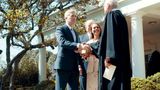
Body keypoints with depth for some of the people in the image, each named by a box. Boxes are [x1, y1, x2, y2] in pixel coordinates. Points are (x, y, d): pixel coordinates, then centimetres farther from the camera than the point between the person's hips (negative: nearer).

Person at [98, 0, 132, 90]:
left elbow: (111, 35, -17)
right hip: (122, 57, 9)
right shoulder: (121, 16, 21)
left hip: (113, 57, -9)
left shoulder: (111, 15, -5)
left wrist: (108, 57, -23)